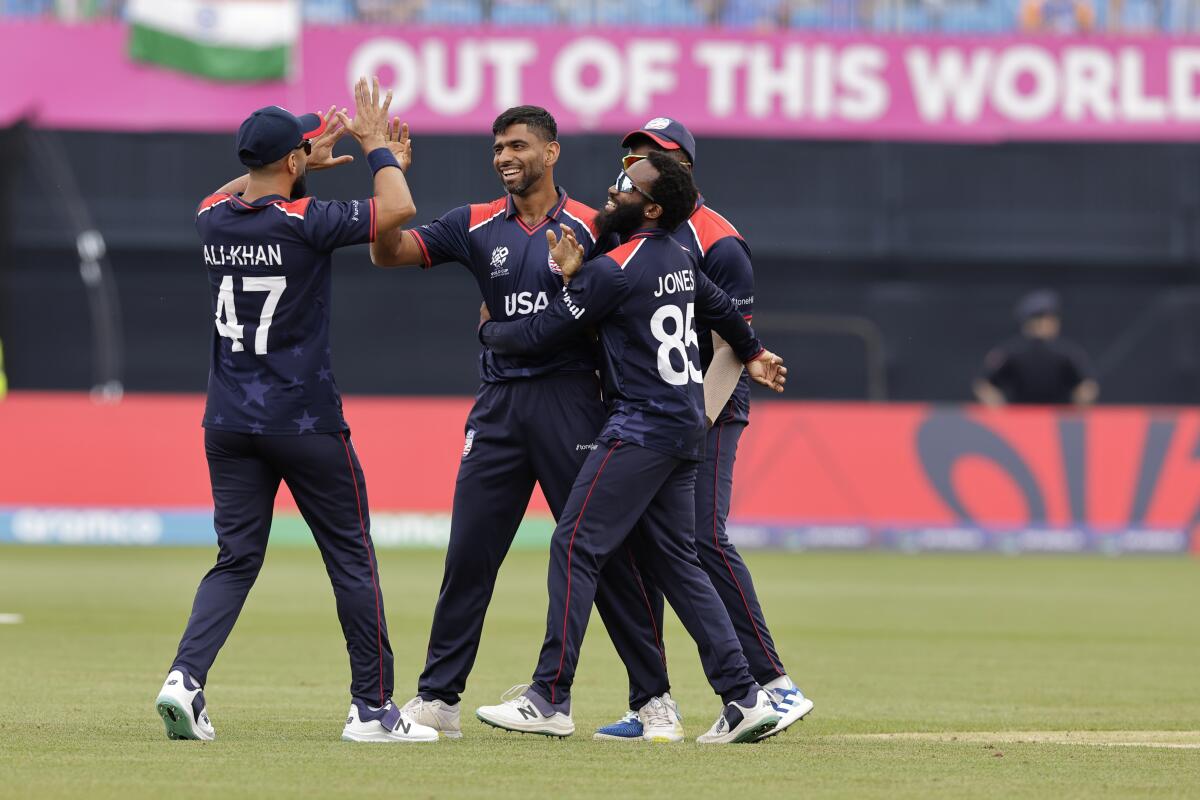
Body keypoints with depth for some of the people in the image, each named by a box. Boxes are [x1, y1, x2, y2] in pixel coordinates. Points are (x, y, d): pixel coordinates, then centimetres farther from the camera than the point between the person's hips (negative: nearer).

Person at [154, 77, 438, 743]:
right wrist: (375, 145, -1)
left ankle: (187, 675, -15)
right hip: (305, 424, -5)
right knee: (351, 558, 6)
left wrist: (308, 163, 30)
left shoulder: (213, 221, 4)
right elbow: (397, 209, -17)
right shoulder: (305, 221, -14)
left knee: (237, 558, 8)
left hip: (229, 425, 5)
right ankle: (373, 707, 10)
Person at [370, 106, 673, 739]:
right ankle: (437, 699, 8)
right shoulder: (476, 225, 8)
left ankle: (655, 697, 4)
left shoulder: (590, 228, 1)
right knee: (469, 552, 2)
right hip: (499, 405, 3)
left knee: (604, 552, -2)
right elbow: (389, 252, 1)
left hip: (570, 402, -3)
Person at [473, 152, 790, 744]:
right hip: (686, 426, 9)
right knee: (675, 561, 11)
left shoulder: (614, 270, -14)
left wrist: (488, 330, 12)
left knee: (576, 547, -7)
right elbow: (720, 307, 32)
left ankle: (551, 700, -9)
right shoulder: (680, 260, 12)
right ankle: (744, 699, 5)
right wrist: (752, 352, 51)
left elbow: (539, 334, -9)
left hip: (640, 429, -9)